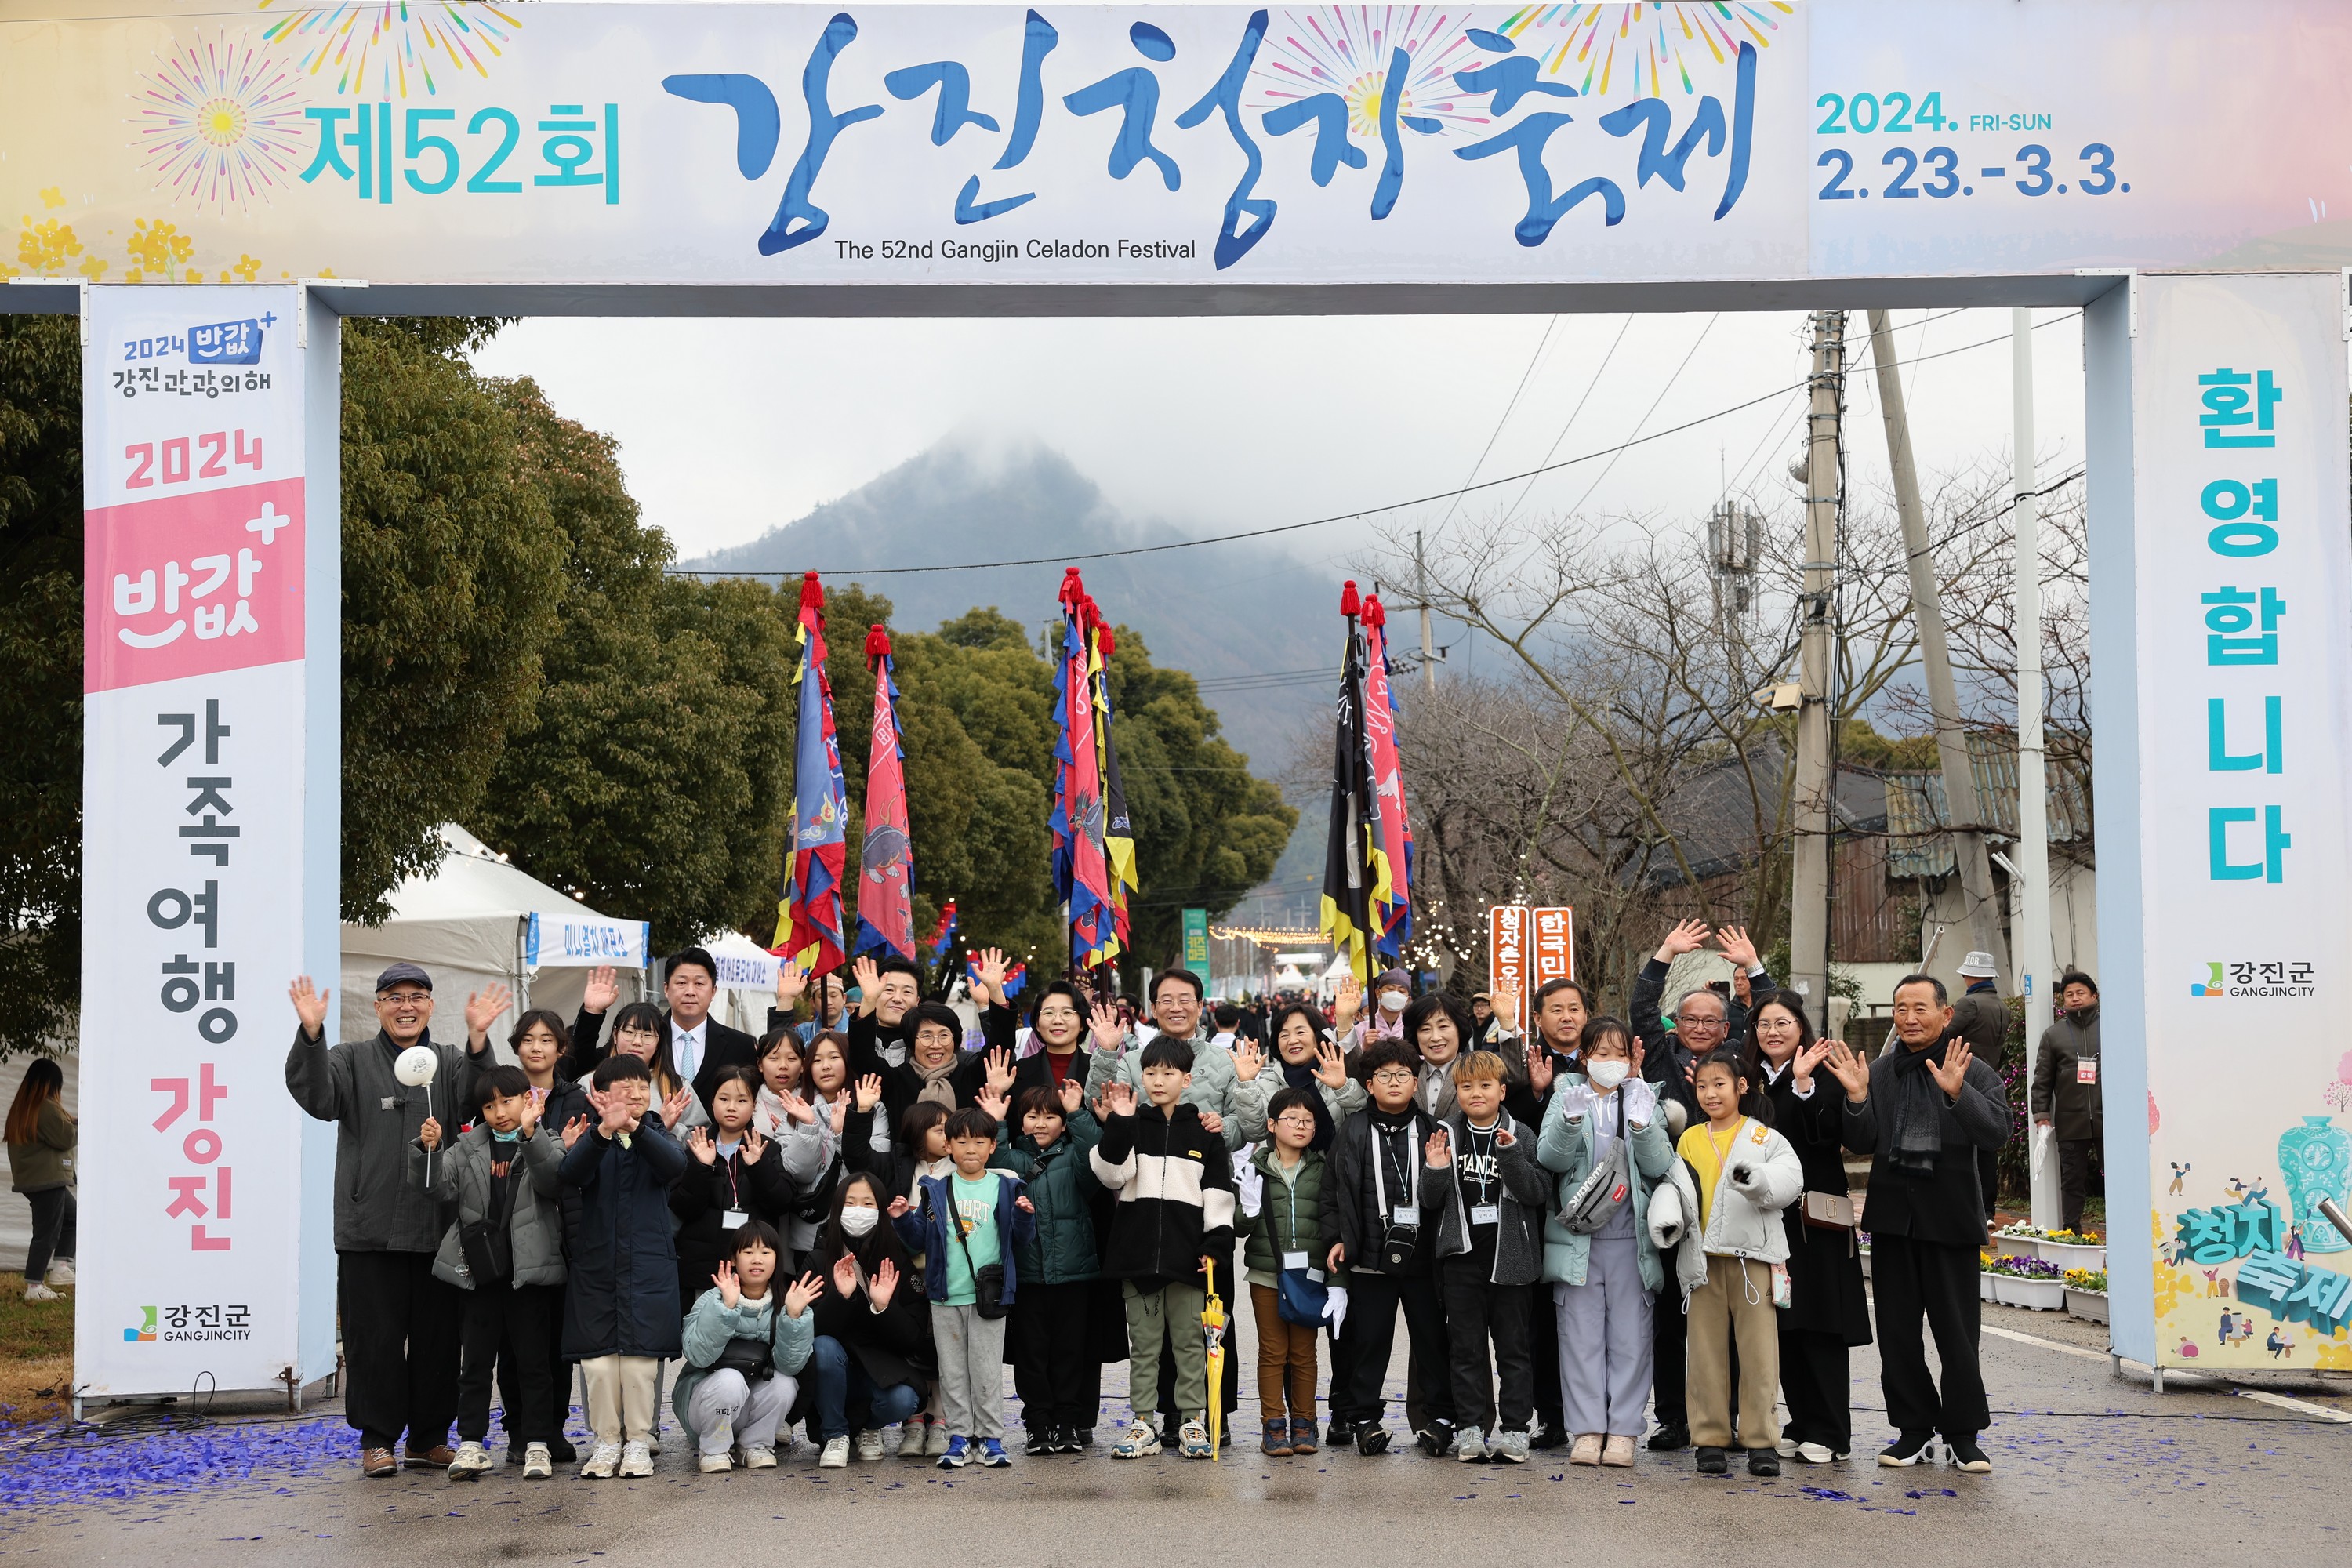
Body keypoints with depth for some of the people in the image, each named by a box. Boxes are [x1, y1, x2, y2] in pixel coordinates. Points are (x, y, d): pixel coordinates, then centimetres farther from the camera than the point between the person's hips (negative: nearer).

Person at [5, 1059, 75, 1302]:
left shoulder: (21, 1107, 12)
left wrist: (70, 1124, 11)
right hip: (47, 1180, -10)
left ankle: (60, 1268, 16)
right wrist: (79, 1128, 3)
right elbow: (66, 1138, -16)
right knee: (46, 1234, -5)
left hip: (31, 1179, 10)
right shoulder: (47, 1107, -17)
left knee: (71, 1218, 21)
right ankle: (34, 1287, -4)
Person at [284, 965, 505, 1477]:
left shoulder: (450, 1063, 11)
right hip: (370, 1230, -2)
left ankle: (429, 1438, 19)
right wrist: (311, 1035, -27)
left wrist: (478, 1040, -26)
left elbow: (479, 1100, -9)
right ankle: (377, 1439, 11)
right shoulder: (353, 1059, 7)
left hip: (437, 1230, 2)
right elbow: (317, 1097, -12)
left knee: (438, 1338, 8)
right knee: (374, 1339, 1)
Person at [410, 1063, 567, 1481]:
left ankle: (536, 1442, 9)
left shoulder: (545, 1145, 1)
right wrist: (428, 1150, -15)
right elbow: (440, 1188, 1)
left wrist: (530, 1134, -30)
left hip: (528, 1268, -3)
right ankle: (471, 1443, 7)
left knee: (530, 1359, 4)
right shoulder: (467, 1147, 10)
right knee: (477, 1359, 4)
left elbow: (553, 1180, -18)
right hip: (480, 1267, 3)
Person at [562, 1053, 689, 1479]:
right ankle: (607, 1441, 13)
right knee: (599, 1359, -1)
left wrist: (635, 1127, -34)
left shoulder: (657, 1135, 7)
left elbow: (676, 1165, -16)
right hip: (596, 1264, 0)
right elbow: (572, 1173, -18)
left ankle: (638, 1441, 10)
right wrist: (605, 1130, -38)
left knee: (641, 1357, -3)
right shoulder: (590, 1138, 4)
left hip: (648, 1265, 0)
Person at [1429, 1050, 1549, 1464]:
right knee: (1467, 1346, 6)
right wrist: (1436, 1172, -10)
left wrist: (1511, 1156, -19)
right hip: (1461, 1257, 2)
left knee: (1513, 1345, 4)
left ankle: (1514, 1427, 9)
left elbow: (1538, 1194, -6)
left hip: (1508, 1255, -2)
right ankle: (1472, 1427, 12)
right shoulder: (1446, 1136, 6)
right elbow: (1433, 1201, 11)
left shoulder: (1521, 1136, 1)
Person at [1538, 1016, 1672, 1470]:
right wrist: (1571, 1120, -26)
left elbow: (1660, 1166, -3)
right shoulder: (1567, 1096, 6)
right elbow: (1549, 1158, -8)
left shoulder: (1644, 1097, 8)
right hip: (1577, 1237, -1)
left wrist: (1642, 1125, -21)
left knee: (1631, 1339, 2)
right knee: (1581, 1337, 1)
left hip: (1630, 1238, 1)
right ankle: (1587, 1429, 7)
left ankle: (1622, 1431, 8)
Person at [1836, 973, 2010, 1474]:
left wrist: (1957, 1093, -30)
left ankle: (1963, 1432, 14)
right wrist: (1856, 1098, -15)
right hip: (1892, 1215, 3)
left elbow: (1996, 1132, -16)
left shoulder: (1975, 1074, -1)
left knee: (1956, 1329, 2)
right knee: (1897, 1329, 9)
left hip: (1950, 1217, -3)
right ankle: (1914, 1426, 21)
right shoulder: (1876, 1073, 7)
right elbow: (1861, 1144, 2)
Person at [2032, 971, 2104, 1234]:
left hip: (2108, 1120, -1)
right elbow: (2042, 1079, 10)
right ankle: (2072, 1234, 12)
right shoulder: (2053, 1034, 11)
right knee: (2072, 1182, 6)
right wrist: (2041, 1114, 2)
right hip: (2070, 1122, 1)